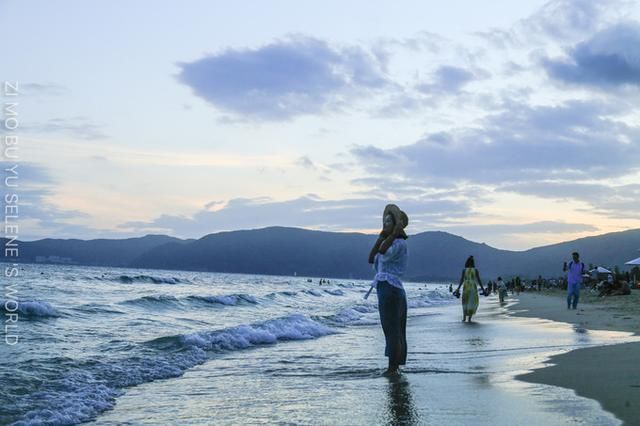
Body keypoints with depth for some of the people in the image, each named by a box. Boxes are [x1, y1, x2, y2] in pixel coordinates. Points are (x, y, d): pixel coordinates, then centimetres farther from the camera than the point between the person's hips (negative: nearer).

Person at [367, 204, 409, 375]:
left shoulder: (400, 243, -8)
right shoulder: (390, 244, 22)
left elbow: (383, 253, -25)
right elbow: (371, 259, 14)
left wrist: (394, 234, -16)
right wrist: (381, 237, 14)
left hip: (390, 289, -10)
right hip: (390, 291, 10)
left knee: (392, 331, -6)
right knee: (395, 333, 12)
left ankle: (392, 369, -3)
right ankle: (395, 368, 18)